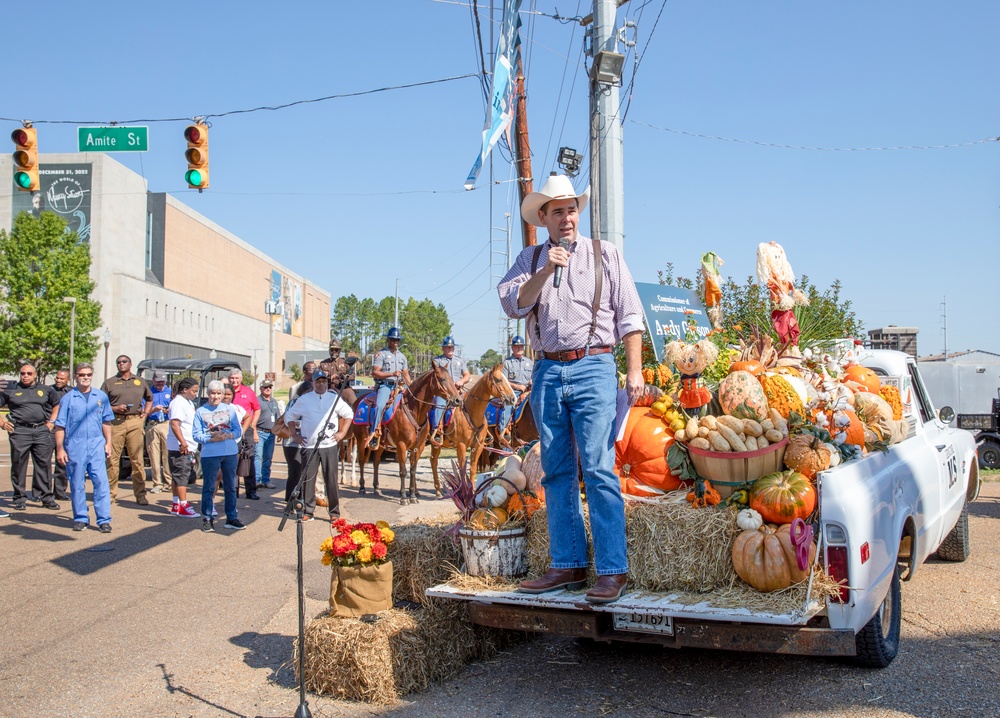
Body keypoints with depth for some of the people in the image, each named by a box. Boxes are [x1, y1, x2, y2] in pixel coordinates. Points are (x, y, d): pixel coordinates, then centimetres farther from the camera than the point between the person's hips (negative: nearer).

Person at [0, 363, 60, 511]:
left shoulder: (45, 390, 14)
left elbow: (56, 405, 24)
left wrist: (51, 422, 13)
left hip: (41, 431, 1)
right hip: (19, 431, -1)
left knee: (44, 464, 1)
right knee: (18, 465, 2)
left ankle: (46, 497, 6)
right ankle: (20, 498, 10)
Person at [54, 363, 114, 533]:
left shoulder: (101, 397, 9)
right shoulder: (68, 398, 3)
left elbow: (106, 422, 14)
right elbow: (60, 426, 3)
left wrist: (108, 443, 9)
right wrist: (60, 449, -1)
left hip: (97, 444, 1)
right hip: (74, 445, -1)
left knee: (101, 482, -6)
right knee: (77, 484, 6)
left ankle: (104, 520, -3)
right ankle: (81, 518, 16)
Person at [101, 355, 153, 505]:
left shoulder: (140, 382, 18)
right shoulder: (109, 382, 11)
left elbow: (149, 399, 28)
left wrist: (145, 413, 12)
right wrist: (115, 408, -9)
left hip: (135, 421, 1)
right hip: (115, 422, -1)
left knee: (137, 459, -1)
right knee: (112, 459, -2)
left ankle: (140, 494, 4)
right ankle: (111, 494, 6)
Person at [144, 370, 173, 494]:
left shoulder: (170, 392, 16)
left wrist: (169, 411, -10)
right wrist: (153, 410, -11)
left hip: (167, 425, 0)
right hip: (152, 426, 0)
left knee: (168, 455, -6)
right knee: (154, 455, -2)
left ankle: (169, 482, -3)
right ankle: (157, 483, 3)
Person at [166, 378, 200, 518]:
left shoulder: (189, 402, 17)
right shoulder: (178, 402, -14)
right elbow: (174, 424, -24)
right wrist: (183, 442, -29)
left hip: (188, 447, 10)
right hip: (180, 447, -10)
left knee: (177, 475, 14)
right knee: (181, 475, -8)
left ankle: (176, 504, 19)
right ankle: (183, 506, -8)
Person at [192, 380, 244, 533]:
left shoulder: (229, 409, 10)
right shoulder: (200, 411, 3)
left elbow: (238, 430, 5)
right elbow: (196, 434, -2)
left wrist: (228, 436, -14)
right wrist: (211, 438, -16)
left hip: (230, 453, 2)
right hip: (210, 454, -2)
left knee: (231, 487, 9)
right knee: (208, 487, 2)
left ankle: (232, 518, 17)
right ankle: (207, 519, 10)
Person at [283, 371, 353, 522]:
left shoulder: (335, 398, 6)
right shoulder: (304, 400, 5)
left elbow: (349, 414, 14)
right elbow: (289, 416, 14)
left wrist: (342, 432, 3)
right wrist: (295, 435, 6)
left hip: (329, 446, 0)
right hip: (309, 446, 0)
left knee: (331, 480, 2)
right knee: (308, 479, 2)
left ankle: (334, 512, 9)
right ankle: (308, 511, 12)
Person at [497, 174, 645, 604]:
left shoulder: (604, 254, 8)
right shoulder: (530, 259, 15)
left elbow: (629, 315, 4)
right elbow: (512, 304, -1)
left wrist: (635, 370, -4)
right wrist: (545, 271, -12)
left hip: (592, 367, -3)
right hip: (547, 371, 4)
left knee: (598, 470, -10)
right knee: (556, 472, 6)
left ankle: (612, 571, -6)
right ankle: (568, 565, 14)